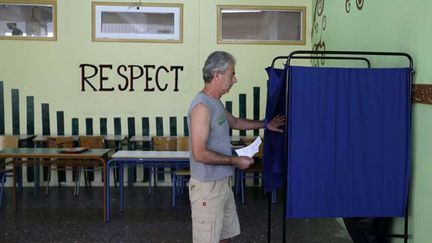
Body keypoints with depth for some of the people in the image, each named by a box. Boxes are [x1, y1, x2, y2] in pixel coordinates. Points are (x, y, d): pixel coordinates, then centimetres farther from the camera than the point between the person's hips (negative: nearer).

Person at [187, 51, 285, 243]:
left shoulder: (215, 103, 8)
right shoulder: (202, 106, -23)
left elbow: (234, 122, 29)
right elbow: (200, 154, -27)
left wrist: (265, 124, 29)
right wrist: (235, 160, -20)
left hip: (222, 183, 10)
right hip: (207, 187, -10)